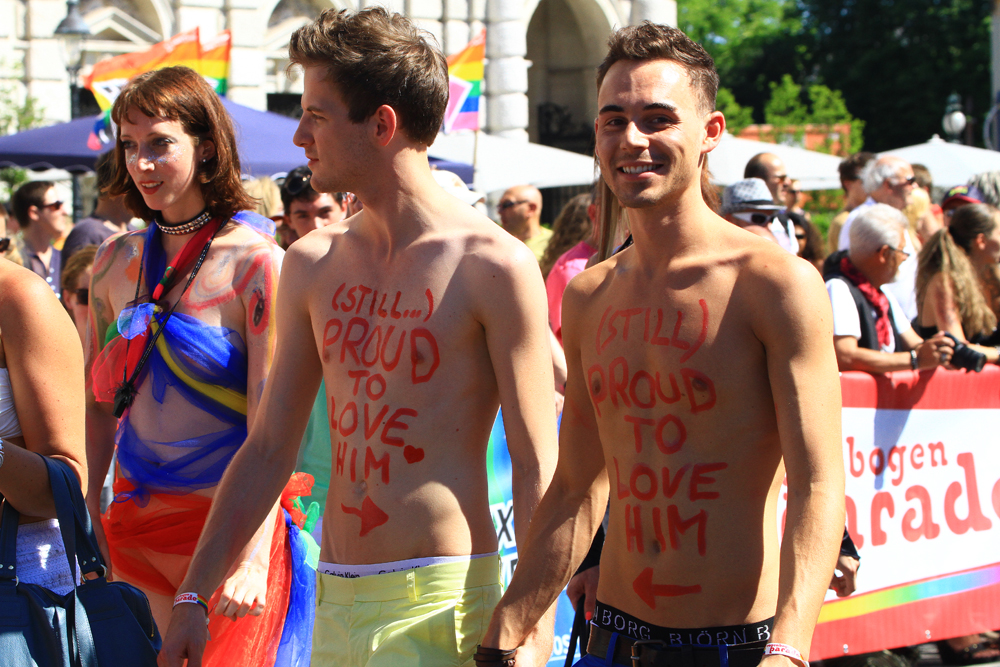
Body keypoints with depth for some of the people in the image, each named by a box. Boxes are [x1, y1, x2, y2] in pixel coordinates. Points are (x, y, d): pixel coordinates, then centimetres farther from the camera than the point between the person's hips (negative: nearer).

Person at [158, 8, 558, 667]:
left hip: (437, 606, -6)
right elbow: (269, 448, 16)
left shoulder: (493, 266, -9)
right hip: (335, 600, 6)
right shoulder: (312, 265, 10)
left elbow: (537, 466, -8)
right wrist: (194, 596, 13)